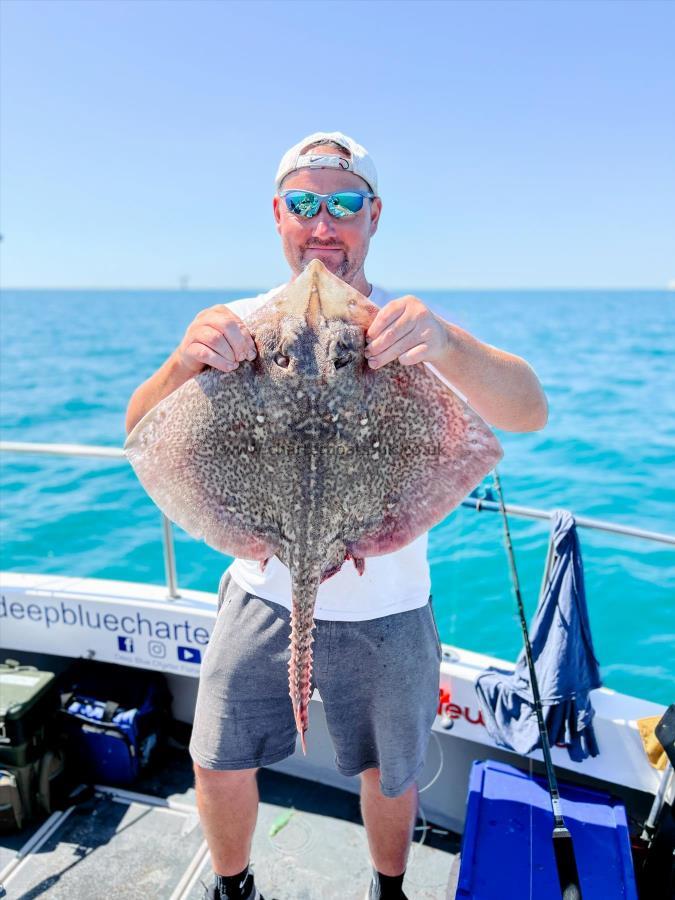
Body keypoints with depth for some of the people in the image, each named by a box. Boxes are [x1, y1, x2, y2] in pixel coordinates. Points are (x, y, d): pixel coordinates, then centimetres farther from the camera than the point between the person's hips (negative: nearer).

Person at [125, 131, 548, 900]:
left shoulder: (412, 329, -10)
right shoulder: (238, 326, -6)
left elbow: (531, 414, -24)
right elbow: (142, 434, -14)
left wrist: (448, 347, -44)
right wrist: (182, 364, -36)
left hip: (386, 610, -1)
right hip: (263, 593, 2)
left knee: (389, 777, 19)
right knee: (218, 766, 14)